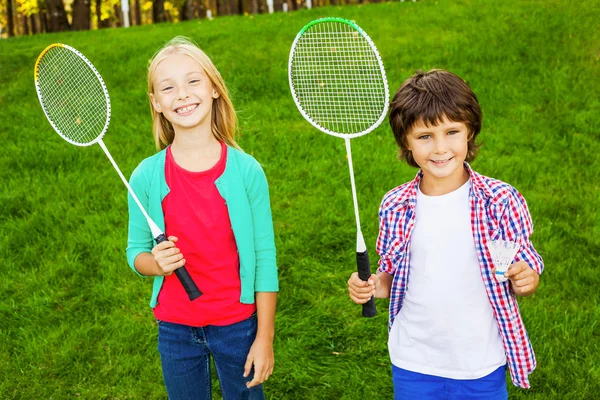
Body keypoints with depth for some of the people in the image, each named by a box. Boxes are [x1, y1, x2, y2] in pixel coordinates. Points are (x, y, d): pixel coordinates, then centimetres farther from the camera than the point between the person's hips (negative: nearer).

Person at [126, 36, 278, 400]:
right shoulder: (146, 177, -7)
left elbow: (265, 258, -7)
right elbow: (136, 251, 4)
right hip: (176, 329, 1)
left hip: (238, 325, -1)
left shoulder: (247, 171, -11)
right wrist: (156, 262, -19)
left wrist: (265, 338, -7)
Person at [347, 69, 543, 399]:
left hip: (482, 367, -1)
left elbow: (525, 271, -2)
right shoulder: (395, 207, -6)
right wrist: (372, 286, -13)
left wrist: (526, 281, -24)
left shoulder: (500, 201, -11)